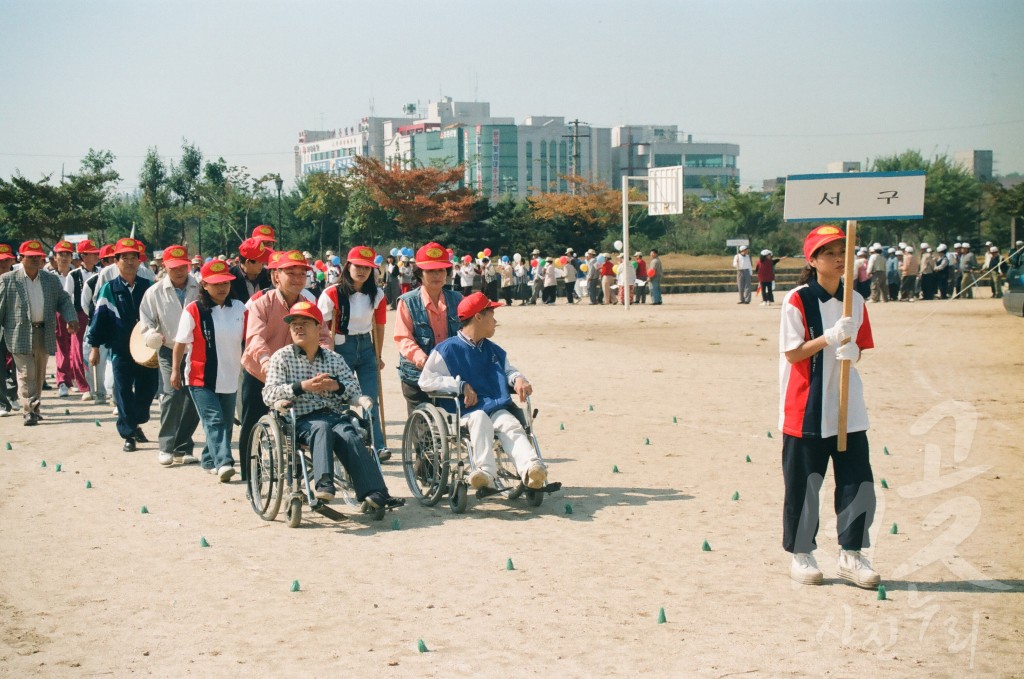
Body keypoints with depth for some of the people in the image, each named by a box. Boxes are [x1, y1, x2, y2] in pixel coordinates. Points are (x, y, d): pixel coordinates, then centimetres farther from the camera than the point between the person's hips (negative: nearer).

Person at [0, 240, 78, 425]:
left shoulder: (52, 279, 10)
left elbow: (64, 300, 12)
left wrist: (71, 318, -6)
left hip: (44, 333, 4)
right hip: (20, 334, -4)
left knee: (39, 374, 12)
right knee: (26, 374, -8)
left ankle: (34, 408, 24)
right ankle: (29, 411, -7)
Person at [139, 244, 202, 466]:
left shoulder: (200, 289, 1)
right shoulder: (155, 292, 2)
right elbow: (146, 320, 9)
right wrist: (152, 334, -11)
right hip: (169, 351, -2)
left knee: (195, 399, 3)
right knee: (173, 394, -17)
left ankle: (182, 448, 17)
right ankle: (165, 447, -7)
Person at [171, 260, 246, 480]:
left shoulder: (239, 308, 4)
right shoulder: (194, 310, -9)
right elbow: (181, 342, -4)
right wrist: (175, 370, -3)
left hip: (229, 377, 5)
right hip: (200, 379, -5)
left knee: (226, 423, 11)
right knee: (214, 421, -15)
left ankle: (210, 459, 27)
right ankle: (223, 462, -23)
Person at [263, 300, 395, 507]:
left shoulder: (334, 359, 21)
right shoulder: (281, 357, 12)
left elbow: (354, 389, 13)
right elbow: (269, 395, -1)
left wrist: (337, 387, -10)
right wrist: (302, 386, -14)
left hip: (334, 414, 3)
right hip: (303, 419, -2)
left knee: (349, 436, -30)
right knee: (321, 428, -37)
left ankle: (374, 493, -44)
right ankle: (323, 484, -55)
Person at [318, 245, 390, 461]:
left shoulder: (377, 295, 1)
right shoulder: (333, 294, -10)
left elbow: (379, 326, 10)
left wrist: (378, 356, 13)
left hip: (366, 348, 3)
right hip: (341, 348, -3)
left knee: (370, 401, -1)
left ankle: (378, 446, -1)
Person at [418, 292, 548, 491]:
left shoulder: (494, 351, 27)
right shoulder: (447, 349, 5)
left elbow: (508, 370, 33)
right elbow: (426, 380, -3)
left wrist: (518, 379, 7)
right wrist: (461, 386, -12)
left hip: (496, 407, 4)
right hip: (463, 411, -4)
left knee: (511, 424, -30)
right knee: (480, 418, -39)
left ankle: (530, 468, -56)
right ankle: (486, 471, -53)